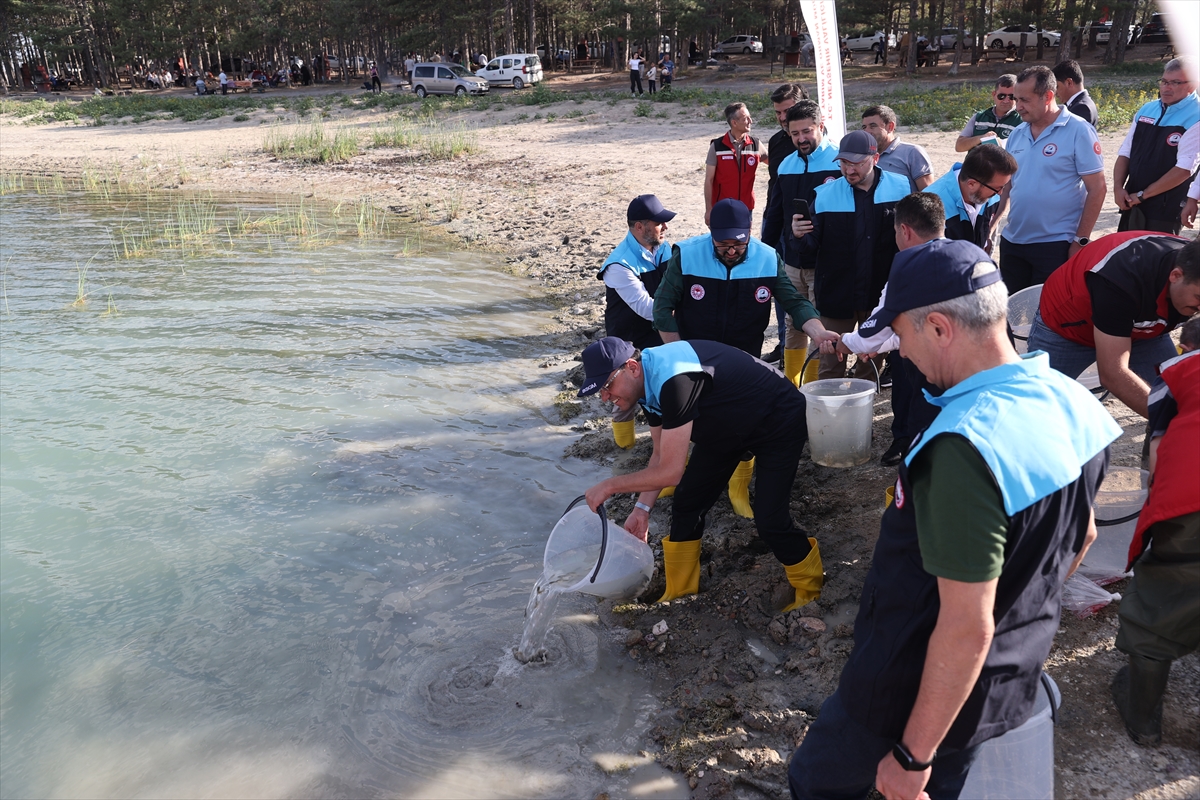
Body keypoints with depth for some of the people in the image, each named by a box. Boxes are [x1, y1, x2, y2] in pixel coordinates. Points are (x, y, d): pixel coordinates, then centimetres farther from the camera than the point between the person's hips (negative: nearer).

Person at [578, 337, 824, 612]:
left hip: (779, 423, -8)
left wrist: (610, 486, -24)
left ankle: (809, 588, 16)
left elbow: (671, 471, -34)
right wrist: (642, 508, -7)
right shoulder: (648, 380, -9)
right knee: (687, 502, 3)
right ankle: (679, 595, 17)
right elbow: (661, 456, 2)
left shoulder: (674, 379, -38)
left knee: (769, 519, -12)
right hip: (729, 425, 9)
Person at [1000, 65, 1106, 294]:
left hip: (1055, 246, -6)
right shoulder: (1017, 133, 8)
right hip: (1012, 241, 6)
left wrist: (1080, 240, -13)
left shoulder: (1078, 131, -9)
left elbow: (1097, 188, -10)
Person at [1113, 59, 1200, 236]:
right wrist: (1118, 188, -5)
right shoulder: (1146, 110, 9)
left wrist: (1142, 195, -15)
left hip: (1165, 209, -6)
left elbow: (1184, 169, -18)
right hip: (1131, 202, 6)